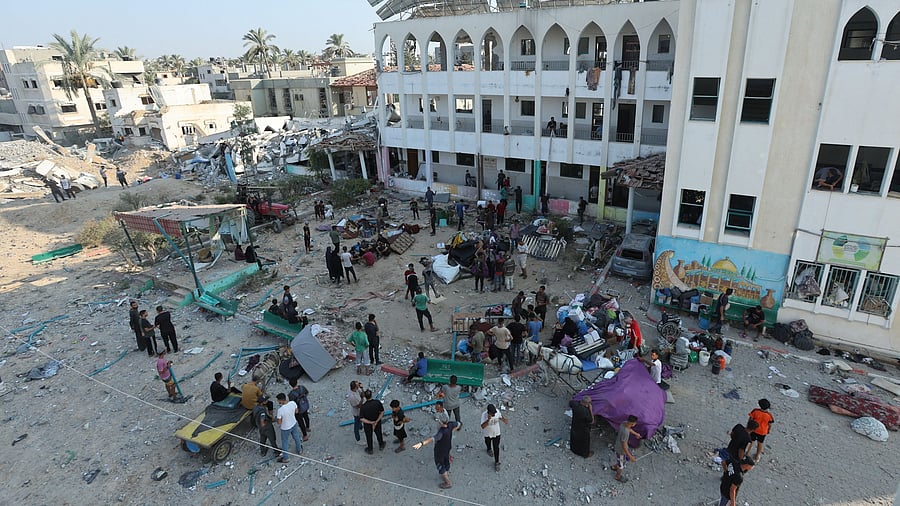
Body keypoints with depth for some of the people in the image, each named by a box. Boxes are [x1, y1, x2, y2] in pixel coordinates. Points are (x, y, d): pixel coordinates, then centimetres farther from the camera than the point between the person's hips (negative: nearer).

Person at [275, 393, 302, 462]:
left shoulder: (280, 410, -35)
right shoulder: (293, 403, -22)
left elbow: (279, 422, -22)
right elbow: (296, 412, -2)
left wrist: (276, 418, -2)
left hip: (285, 428, -4)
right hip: (294, 424, 5)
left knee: (285, 443, 20)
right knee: (296, 438, 29)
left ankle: (285, 458, 37)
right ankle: (299, 450, 52)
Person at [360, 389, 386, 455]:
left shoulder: (363, 407, -33)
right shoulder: (377, 402, -27)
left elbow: (361, 419, -28)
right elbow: (382, 412, -18)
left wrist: (371, 422, -23)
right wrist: (376, 422, -17)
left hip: (367, 424, -2)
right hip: (377, 422, 2)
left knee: (369, 437, 24)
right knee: (378, 433, 29)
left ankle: (370, 450, 46)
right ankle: (381, 445, 53)